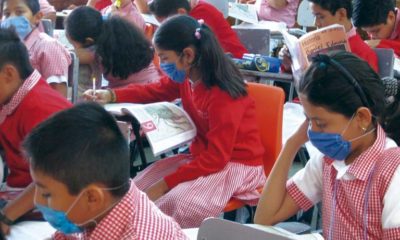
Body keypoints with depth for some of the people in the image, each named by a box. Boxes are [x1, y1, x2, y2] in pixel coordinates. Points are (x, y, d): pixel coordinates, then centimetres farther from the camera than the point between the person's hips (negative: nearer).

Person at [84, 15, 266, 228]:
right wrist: (111, 96, 2)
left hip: (236, 164, -8)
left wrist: (166, 183, -23)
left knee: (179, 204, -33)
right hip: (202, 157, 8)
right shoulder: (186, 76, -4)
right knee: (138, 190, -4)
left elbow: (216, 158, -25)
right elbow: (156, 91, 18)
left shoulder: (223, 95, -27)